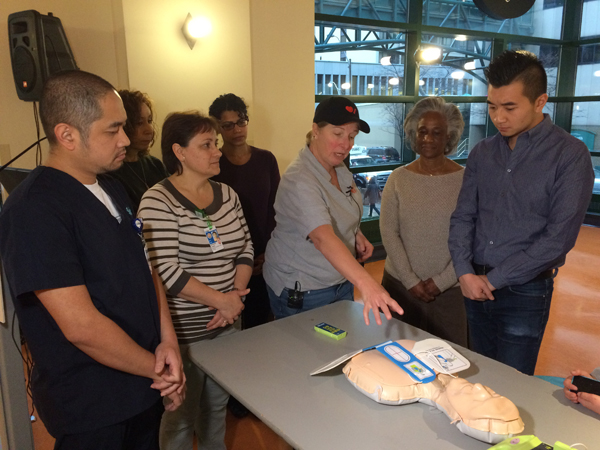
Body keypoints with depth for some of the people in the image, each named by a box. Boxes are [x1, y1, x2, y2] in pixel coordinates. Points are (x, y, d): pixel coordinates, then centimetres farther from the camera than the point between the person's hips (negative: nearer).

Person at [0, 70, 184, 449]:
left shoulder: (114, 191, 7)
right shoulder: (34, 210, -21)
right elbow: (81, 326, -25)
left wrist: (168, 340, -5)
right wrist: (156, 367, -13)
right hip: (91, 413, -7)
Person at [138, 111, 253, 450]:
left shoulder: (227, 194, 6)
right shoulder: (159, 201, -14)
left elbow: (246, 248, 9)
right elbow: (165, 271, -21)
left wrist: (236, 295, -6)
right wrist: (220, 300, -16)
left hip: (227, 323, 6)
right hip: (183, 330, -6)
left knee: (218, 406, 22)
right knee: (182, 414, 12)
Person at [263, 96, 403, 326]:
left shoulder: (340, 168, -1)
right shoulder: (299, 181, -28)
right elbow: (323, 238, -43)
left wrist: (357, 235, -2)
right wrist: (366, 283, -55)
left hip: (341, 281, 8)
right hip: (301, 293, -8)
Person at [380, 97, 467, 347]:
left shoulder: (465, 180, -5)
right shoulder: (398, 178, 0)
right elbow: (388, 232, -3)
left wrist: (441, 281, -10)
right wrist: (410, 280, -8)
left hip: (449, 289, -1)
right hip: (399, 284, 2)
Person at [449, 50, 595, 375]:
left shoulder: (569, 154, -10)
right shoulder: (483, 152, 6)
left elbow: (560, 236, -15)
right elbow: (463, 217, 5)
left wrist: (492, 279, -13)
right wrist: (465, 272, -10)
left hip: (524, 292, -4)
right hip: (474, 288, 5)